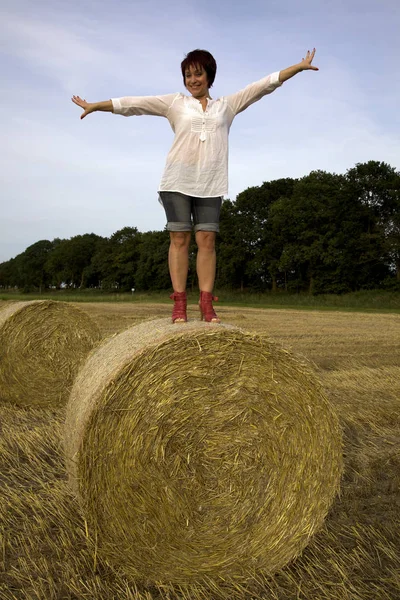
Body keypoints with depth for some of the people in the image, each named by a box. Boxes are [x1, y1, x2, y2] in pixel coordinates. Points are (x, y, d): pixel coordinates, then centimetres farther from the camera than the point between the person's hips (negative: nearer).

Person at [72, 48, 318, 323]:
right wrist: (95, 106, 7)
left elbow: (264, 85, 14)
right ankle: (179, 303, -3)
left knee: (207, 240, -4)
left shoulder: (226, 105, 16)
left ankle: (207, 304, -3)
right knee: (179, 239, -4)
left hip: (211, 184, 1)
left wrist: (299, 67, 11)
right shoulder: (175, 102, 13)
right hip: (177, 181, -1)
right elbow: (134, 103, 9)